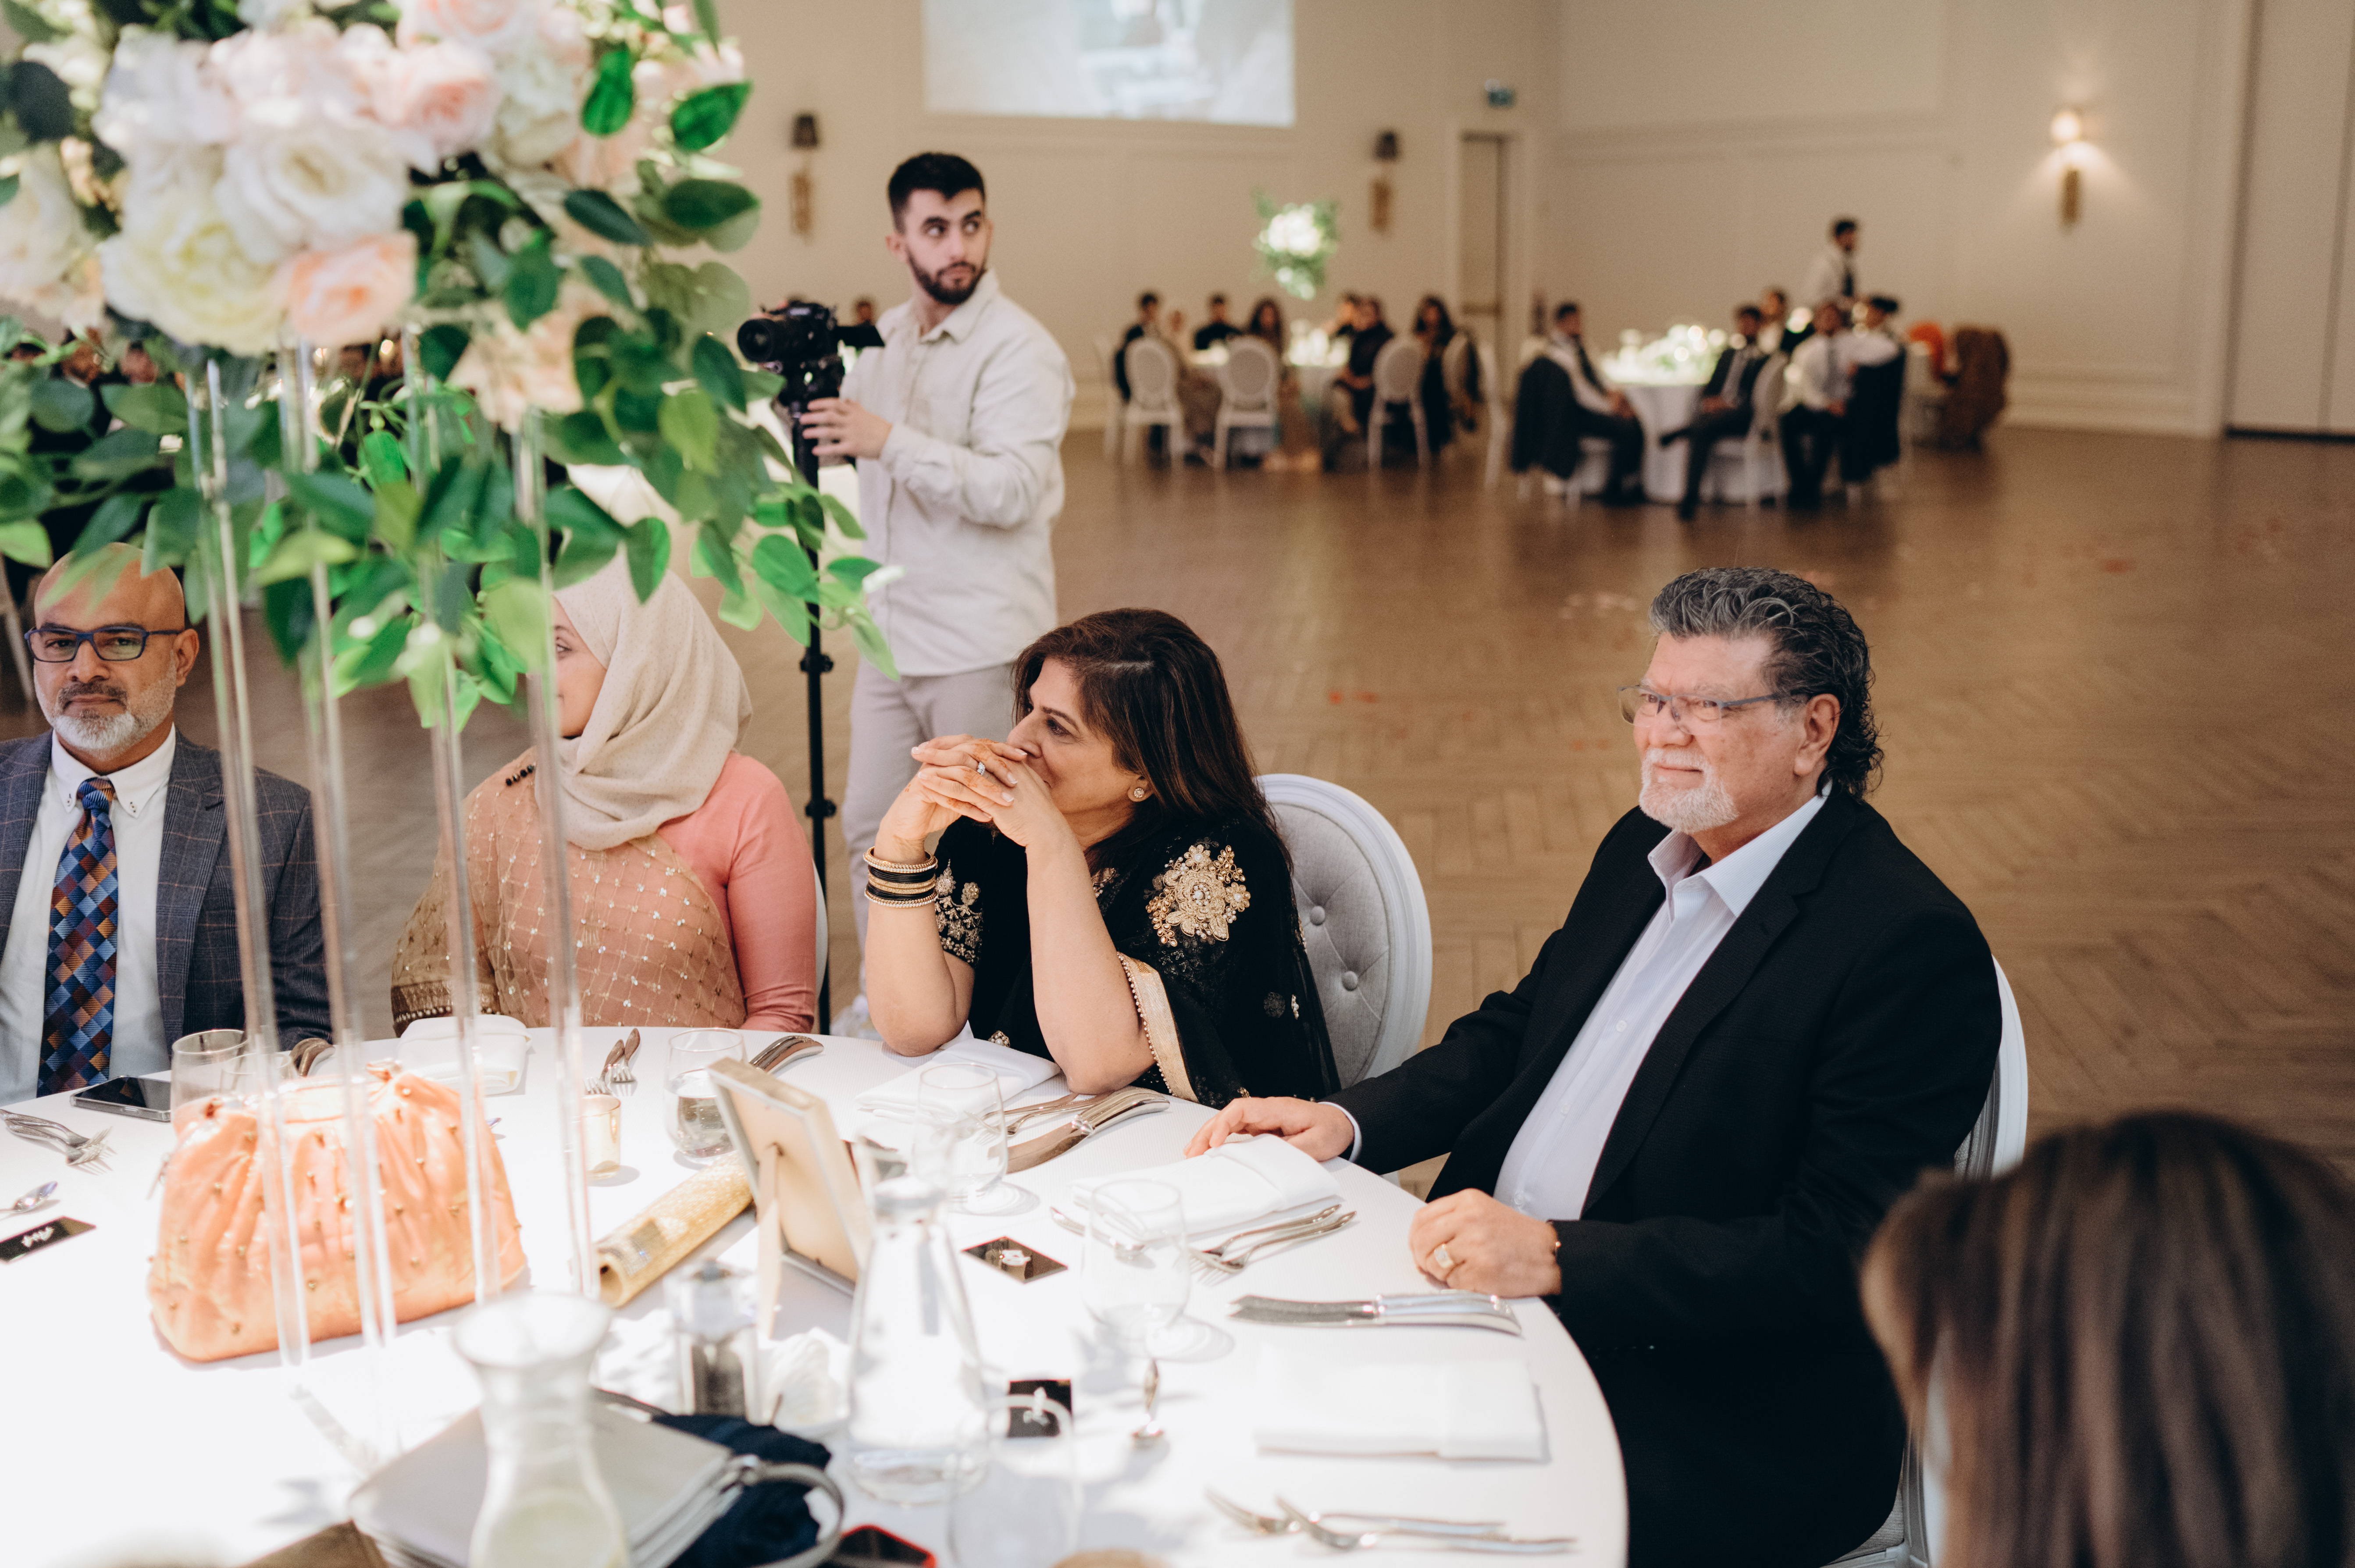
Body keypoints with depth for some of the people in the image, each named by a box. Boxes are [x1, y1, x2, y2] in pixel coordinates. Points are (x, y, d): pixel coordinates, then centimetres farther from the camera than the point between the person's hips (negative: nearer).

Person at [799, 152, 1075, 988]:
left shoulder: (1019, 349, -13)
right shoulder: (885, 338, 11)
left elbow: (1011, 489, -25)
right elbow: (836, 442, 25)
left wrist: (890, 441, -31)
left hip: (981, 648, -7)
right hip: (893, 636, 7)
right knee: (870, 827, 13)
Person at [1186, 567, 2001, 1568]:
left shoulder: (1915, 948, -16)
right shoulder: (1644, 850, 10)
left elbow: (1838, 1257, -21)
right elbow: (1515, 1033, 20)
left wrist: (1559, 1257, -28)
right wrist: (1345, 1121, 3)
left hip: (1720, 1427, -7)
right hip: (1495, 1296, 8)